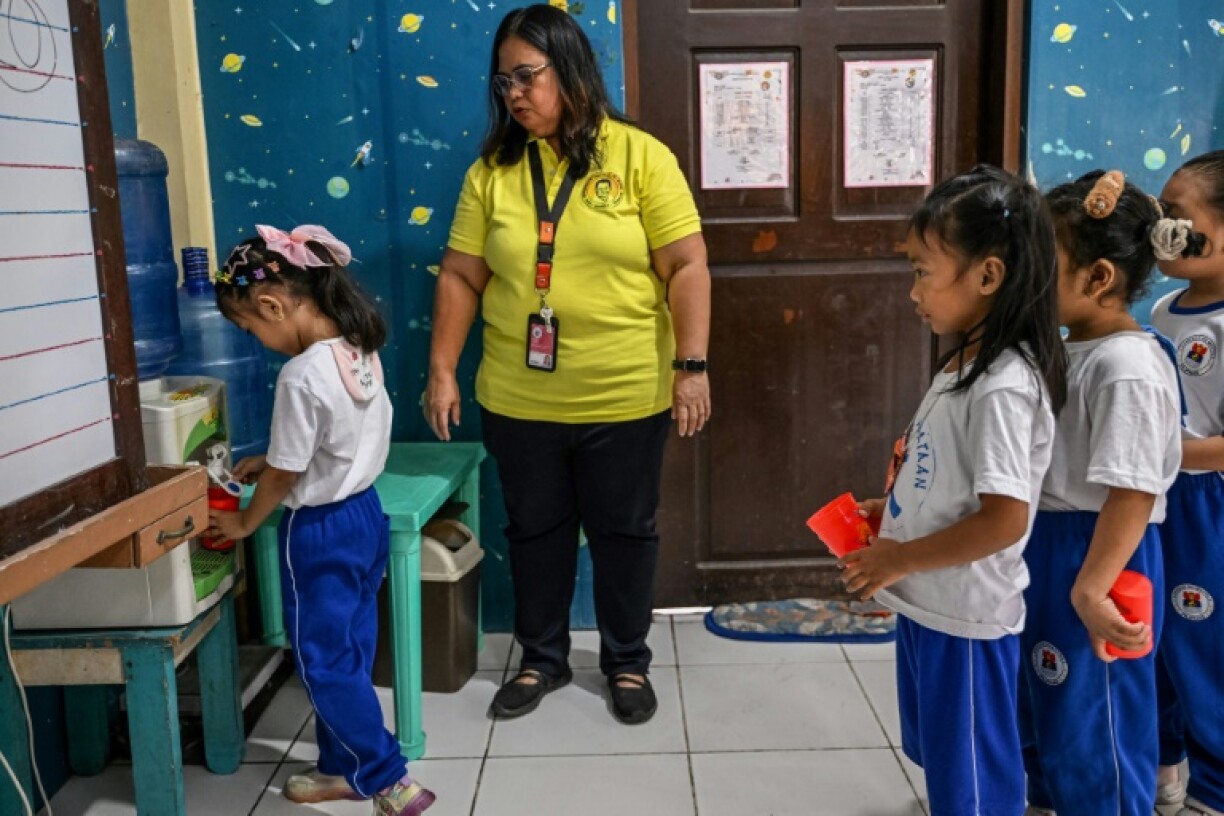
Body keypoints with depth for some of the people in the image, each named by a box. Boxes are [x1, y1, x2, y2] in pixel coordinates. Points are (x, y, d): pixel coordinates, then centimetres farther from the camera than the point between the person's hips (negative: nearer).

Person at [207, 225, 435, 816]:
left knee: (324, 663, 5)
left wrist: (243, 523, 2)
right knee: (348, 655, 18)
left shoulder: (302, 375, -25)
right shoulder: (360, 349, 0)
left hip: (319, 532, -8)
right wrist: (266, 460, 13)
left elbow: (285, 475, -15)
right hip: (365, 514, 9)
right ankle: (343, 769, 32)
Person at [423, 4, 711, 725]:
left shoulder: (640, 157, -6)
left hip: (625, 398, -2)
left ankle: (628, 662, 33)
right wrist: (443, 370, 0)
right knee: (535, 530, 16)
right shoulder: (493, 170, 3)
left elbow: (687, 266, -8)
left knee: (624, 531, 12)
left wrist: (691, 366, -13)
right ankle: (543, 659, 36)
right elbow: (461, 278, 4)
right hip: (518, 401, 3)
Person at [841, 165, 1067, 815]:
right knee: (937, 757, 26)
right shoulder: (964, 363, 4)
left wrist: (901, 559, -19)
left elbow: (1004, 520, -28)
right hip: (928, 604, 9)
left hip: (966, 618, -9)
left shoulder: (1004, 387, -25)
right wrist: (894, 511, 4)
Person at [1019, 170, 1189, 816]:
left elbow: (1132, 493, -25)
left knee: (1091, 720, 8)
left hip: (1094, 557, -10)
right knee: (1042, 700, 25)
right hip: (1045, 545, 10)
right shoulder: (1066, 350, 5)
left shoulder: (1127, 366, -23)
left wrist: (1090, 590, -25)